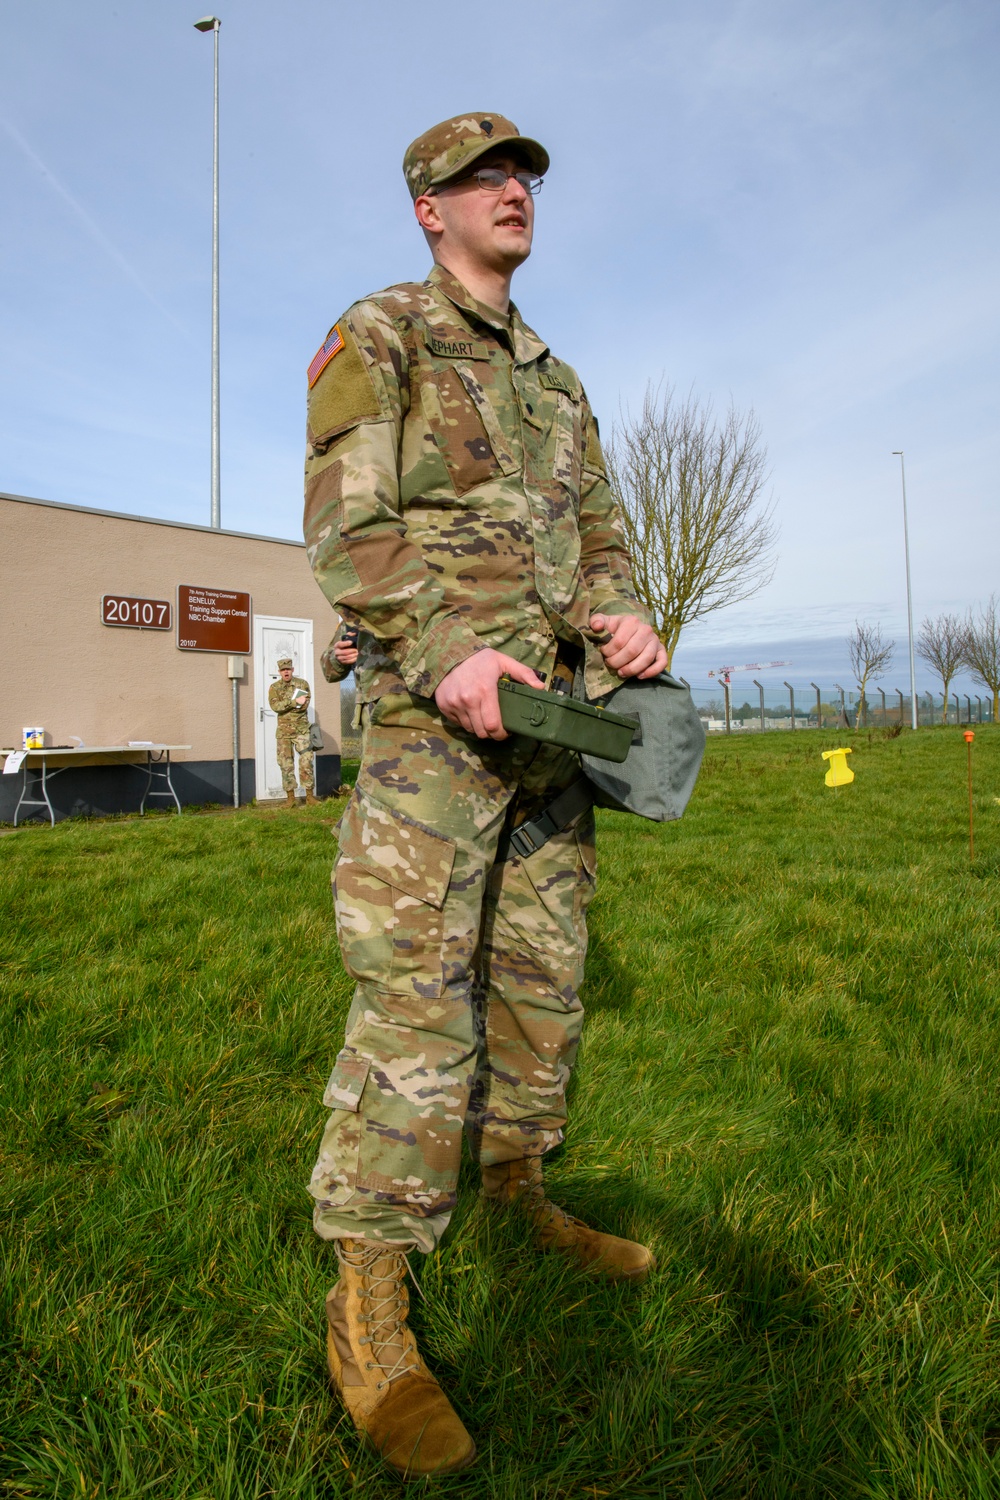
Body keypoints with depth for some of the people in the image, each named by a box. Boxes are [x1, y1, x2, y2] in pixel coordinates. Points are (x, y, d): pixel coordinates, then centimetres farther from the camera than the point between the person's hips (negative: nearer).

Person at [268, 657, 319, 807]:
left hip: (302, 730, -1)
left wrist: (284, 704, -13)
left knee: (307, 762, -4)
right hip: (284, 731, 1)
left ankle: (310, 795, 3)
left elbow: (305, 704, -10)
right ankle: (290, 796, 9)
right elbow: (275, 706, -13)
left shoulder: (302, 683, 3)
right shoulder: (274, 687, 3)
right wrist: (295, 701, -22)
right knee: (286, 764, 2)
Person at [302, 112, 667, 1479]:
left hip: (555, 708, 7)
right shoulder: (376, 337, 6)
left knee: (544, 966, 11)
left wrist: (621, 614, -4)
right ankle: (368, 1308, 2)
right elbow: (346, 521, -7)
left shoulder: (557, 379, 26)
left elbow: (599, 526, 19)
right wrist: (442, 656, -21)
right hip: (434, 711, -7)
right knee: (418, 989, -11)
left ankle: (517, 1186, 31)